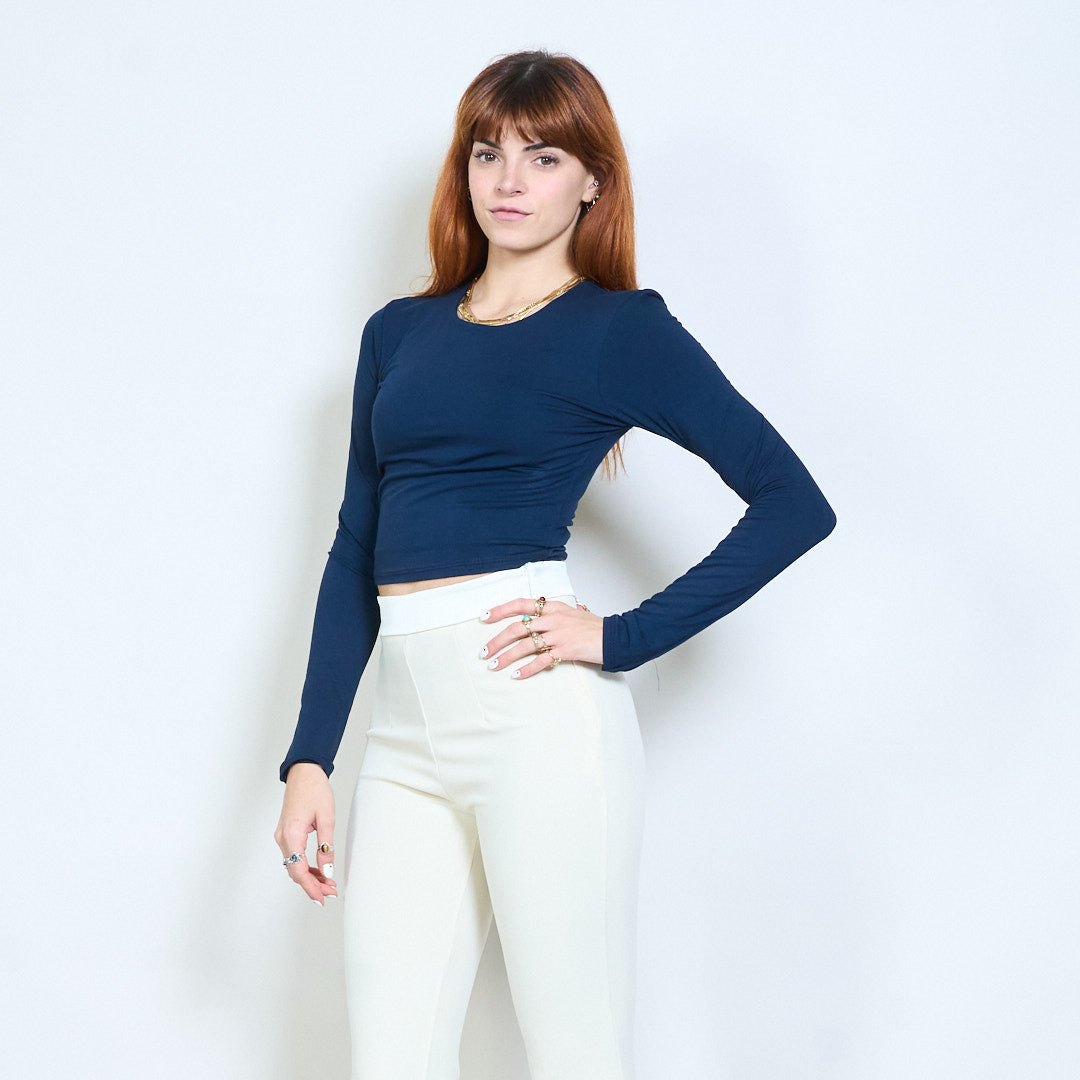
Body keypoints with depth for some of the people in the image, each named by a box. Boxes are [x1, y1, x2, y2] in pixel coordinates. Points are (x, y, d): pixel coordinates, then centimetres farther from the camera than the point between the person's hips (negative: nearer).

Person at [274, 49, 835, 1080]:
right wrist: (309, 759, 9)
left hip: (535, 708, -5)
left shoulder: (621, 328, 3)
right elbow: (356, 549, 17)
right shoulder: (398, 333, 18)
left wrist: (623, 637, -9)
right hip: (408, 722, 5)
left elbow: (794, 504, -3)